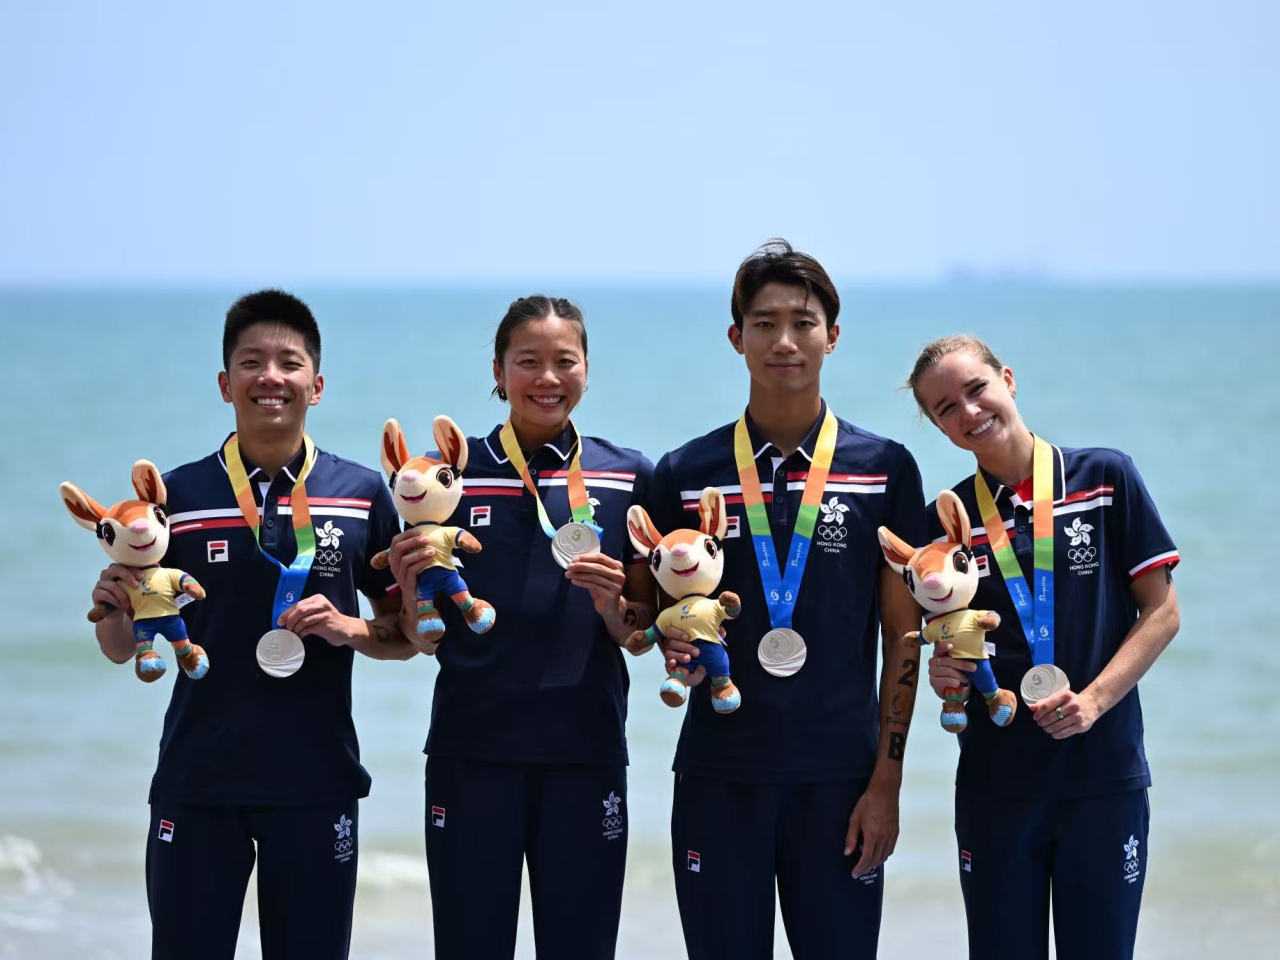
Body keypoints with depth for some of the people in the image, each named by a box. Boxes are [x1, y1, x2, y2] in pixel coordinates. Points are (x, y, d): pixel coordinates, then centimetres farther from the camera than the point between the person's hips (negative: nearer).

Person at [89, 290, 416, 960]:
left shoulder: (362, 495, 3)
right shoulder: (176, 496, 2)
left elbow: (405, 636, 9)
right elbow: (123, 649, 8)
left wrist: (348, 630, -11)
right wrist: (112, 606, -14)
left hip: (318, 780, 0)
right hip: (196, 778, 0)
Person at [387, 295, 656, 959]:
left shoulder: (628, 477, 5)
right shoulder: (449, 474, 3)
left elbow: (641, 634, 7)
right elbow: (428, 641, 6)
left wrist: (612, 605, -13)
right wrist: (411, 588, -14)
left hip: (586, 753, 1)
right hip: (472, 749, -1)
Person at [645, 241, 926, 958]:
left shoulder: (885, 468, 3)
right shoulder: (685, 473, 5)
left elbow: (903, 638, 4)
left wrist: (887, 782, -2)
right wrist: (677, 646, -10)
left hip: (838, 776, -1)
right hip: (718, 776, 1)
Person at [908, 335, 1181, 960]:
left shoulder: (1105, 478, -2)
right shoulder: (947, 519, 6)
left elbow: (1161, 611, -1)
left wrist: (1094, 700, -14)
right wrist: (945, 677, -10)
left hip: (1104, 775, -2)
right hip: (996, 783, 2)